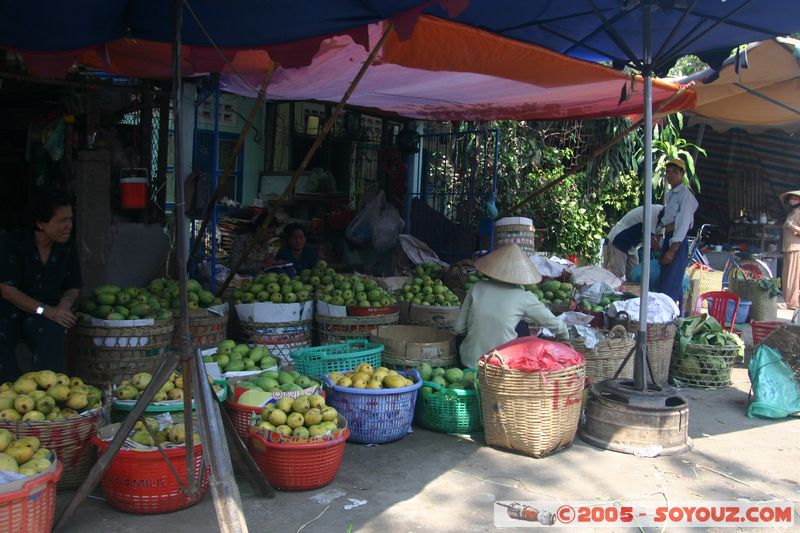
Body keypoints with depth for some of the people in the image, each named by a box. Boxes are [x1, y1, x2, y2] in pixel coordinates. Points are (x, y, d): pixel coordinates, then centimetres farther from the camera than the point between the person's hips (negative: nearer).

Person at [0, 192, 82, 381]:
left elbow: (74, 287, 14)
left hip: (49, 310, 2)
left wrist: (65, 303, -11)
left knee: (51, 336, -32)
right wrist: (46, 310, -23)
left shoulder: (67, 246, 4)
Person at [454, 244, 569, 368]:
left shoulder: (477, 288, -2)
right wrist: (565, 338, 24)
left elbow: (459, 328, 2)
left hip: (470, 362, 2)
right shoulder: (524, 298, -7)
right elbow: (556, 325, 3)